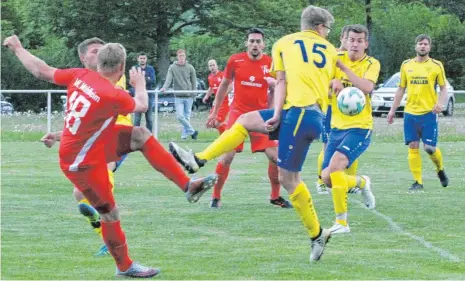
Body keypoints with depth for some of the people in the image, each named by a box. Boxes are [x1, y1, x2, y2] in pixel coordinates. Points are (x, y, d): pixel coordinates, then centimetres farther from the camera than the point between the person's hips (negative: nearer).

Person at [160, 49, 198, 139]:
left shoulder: (190, 68, 3)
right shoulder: (172, 68, 1)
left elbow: (194, 81, 7)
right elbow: (169, 79, -8)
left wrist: (194, 94, -1)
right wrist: (164, 88, -26)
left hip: (188, 96, 0)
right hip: (178, 97, 0)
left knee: (187, 117, 3)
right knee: (180, 116, -11)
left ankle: (185, 134, 15)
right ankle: (192, 131, 1)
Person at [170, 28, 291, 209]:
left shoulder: (270, 64, -3)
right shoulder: (235, 60, -4)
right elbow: (224, 85, 10)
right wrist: (215, 112, 12)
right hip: (238, 112, -1)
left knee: (275, 155, -7)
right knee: (228, 155, -10)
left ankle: (275, 196, 11)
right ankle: (216, 196, 3)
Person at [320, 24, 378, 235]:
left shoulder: (372, 64, -7)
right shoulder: (336, 58, 2)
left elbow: (367, 87, -25)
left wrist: (343, 68, -33)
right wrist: (333, 81, -32)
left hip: (359, 127, -5)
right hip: (337, 127, 5)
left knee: (335, 165, -26)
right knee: (327, 178, 4)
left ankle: (341, 222, -17)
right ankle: (362, 182, 35)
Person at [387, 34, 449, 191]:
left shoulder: (436, 66, 2)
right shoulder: (406, 65, 9)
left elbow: (443, 88, 5)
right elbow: (401, 89, 15)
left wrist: (440, 103, -14)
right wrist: (393, 110, 11)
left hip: (429, 113, -3)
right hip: (410, 112, 3)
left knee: (429, 147, -7)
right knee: (413, 147, -2)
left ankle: (440, 169, 23)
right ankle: (418, 182, 5)